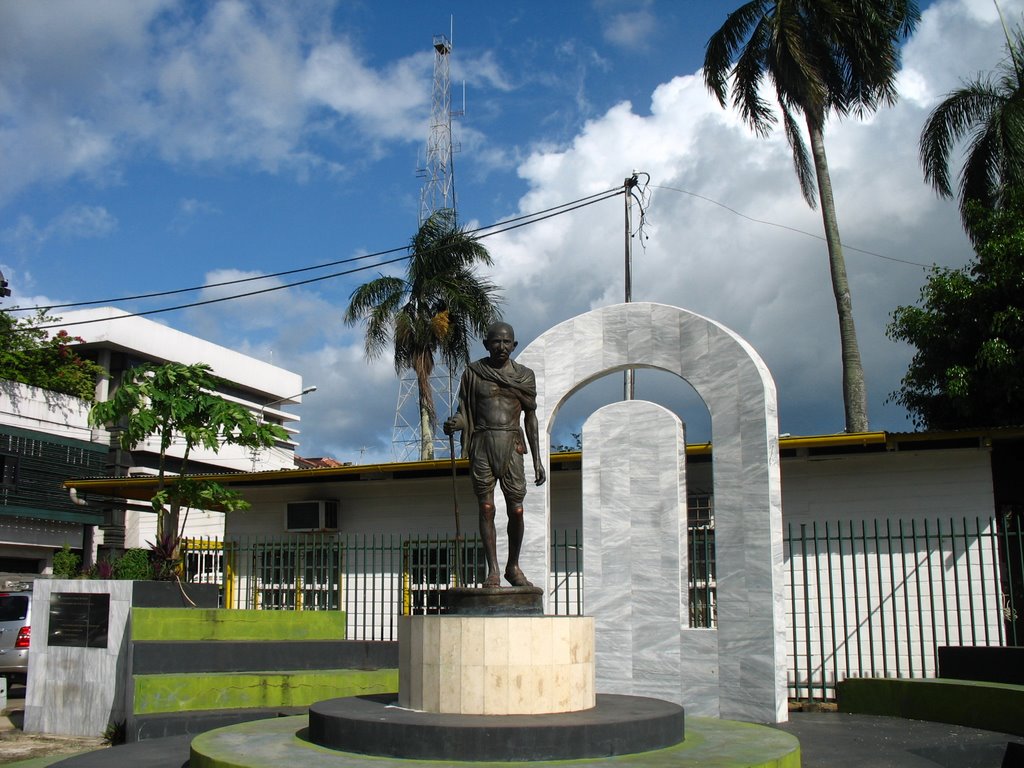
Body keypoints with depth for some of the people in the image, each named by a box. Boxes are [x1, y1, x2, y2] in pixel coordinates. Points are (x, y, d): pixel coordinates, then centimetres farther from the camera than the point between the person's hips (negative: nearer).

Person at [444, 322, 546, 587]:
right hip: (482, 445, -1)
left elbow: (530, 418, 12)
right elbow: (464, 412, 8)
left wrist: (537, 459, 8)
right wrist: (454, 423, -16)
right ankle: (493, 571, 2)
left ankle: (513, 567, 16)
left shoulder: (524, 375, 9)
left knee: (516, 511, -2)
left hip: (512, 446, 1)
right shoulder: (473, 372, 6)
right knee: (486, 508, -4)